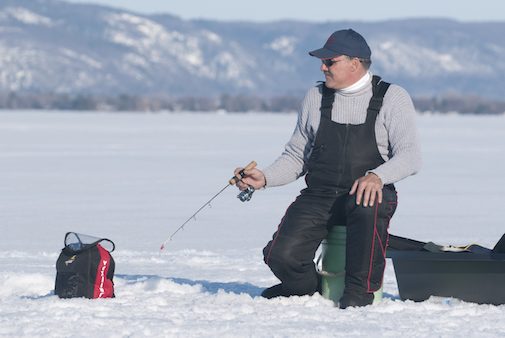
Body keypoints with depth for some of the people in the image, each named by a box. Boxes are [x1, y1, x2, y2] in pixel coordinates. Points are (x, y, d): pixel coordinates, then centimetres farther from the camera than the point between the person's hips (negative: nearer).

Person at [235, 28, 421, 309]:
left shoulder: (392, 98, 1)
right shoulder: (316, 98, 12)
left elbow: (409, 156, -9)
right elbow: (296, 157, 17)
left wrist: (377, 176, -29)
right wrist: (265, 178, -2)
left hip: (368, 193, -3)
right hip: (319, 198, 3)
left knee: (369, 207, -41)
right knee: (280, 256, -20)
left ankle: (360, 290, -20)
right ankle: (309, 285, 16)